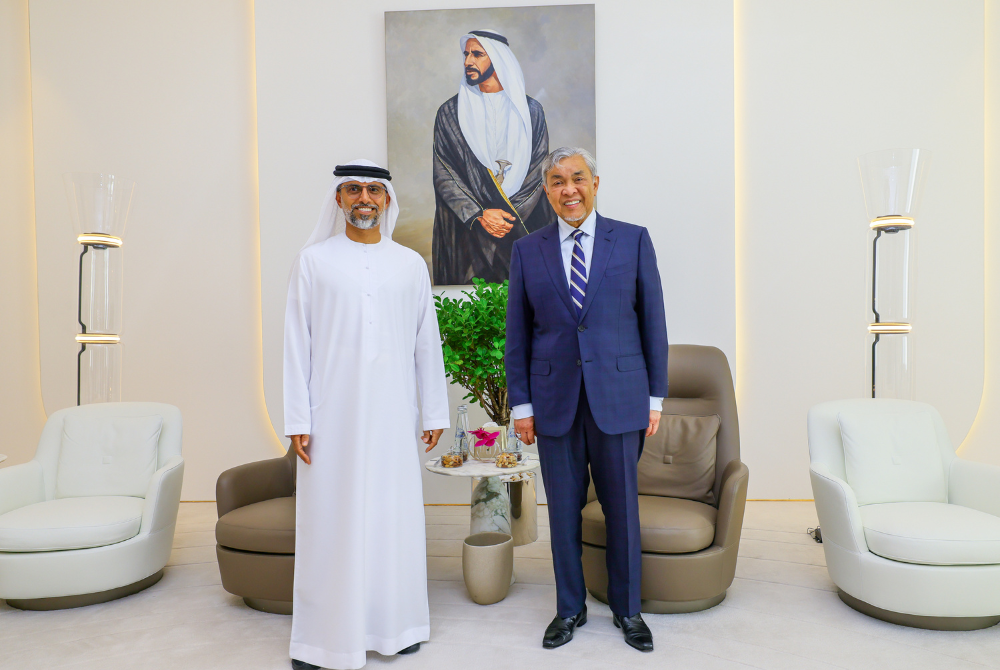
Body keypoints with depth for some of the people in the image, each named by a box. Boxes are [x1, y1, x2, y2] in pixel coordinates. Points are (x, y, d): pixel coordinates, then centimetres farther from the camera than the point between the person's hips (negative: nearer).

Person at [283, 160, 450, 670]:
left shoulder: (411, 264, 9)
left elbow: (426, 343, 10)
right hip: (333, 413, -1)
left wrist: (435, 412, 8)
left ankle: (394, 625, 23)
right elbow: (297, 343, 1)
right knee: (330, 520, 3)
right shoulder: (314, 260, 4)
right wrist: (298, 420, -4)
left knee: (394, 516, 6)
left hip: (392, 414, 2)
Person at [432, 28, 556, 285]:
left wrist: (510, 216, -13)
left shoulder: (530, 110, 6)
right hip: (466, 231, 0)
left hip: (524, 226, 1)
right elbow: (443, 174, -2)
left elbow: (538, 170, 0)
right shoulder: (450, 112, 5)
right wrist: (479, 215, -14)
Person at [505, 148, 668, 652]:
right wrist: (521, 404, 2)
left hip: (618, 397, -1)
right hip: (554, 400, 1)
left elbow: (652, 320, 3)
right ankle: (570, 608, 30)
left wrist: (656, 396, 1)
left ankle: (627, 609, 30)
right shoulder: (527, 250, 6)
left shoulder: (633, 240, 3)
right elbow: (517, 333, 6)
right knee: (563, 509, 10)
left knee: (622, 507, 9)